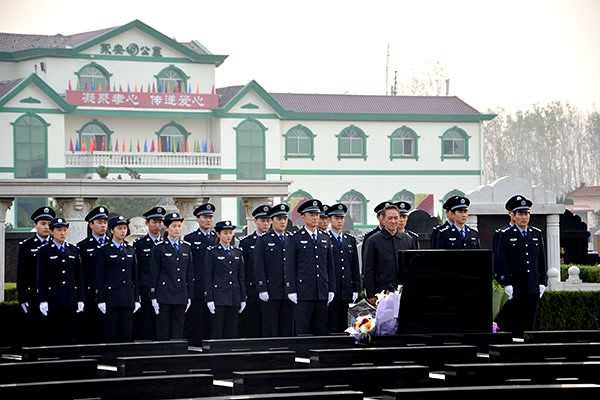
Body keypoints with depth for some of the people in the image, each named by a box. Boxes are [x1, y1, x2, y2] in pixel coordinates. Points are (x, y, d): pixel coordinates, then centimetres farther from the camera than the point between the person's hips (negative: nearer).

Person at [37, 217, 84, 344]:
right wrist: (42, 300, -9)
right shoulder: (44, 251, 1)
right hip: (53, 299, -3)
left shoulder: (74, 250, 11)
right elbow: (41, 277, -2)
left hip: (71, 300, 3)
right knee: (54, 335, -2)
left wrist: (80, 299, 5)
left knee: (69, 335, 2)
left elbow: (79, 277, 11)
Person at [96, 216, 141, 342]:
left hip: (128, 299, 4)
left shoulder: (131, 250, 13)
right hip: (111, 299, -4)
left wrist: (136, 299, 8)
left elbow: (135, 277, 14)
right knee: (110, 335, -3)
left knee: (127, 335, 4)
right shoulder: (104, 251, -1)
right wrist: (101, 300, -9)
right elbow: (99, 278, -3)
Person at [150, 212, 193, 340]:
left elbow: (190, 273, 12)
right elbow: (154, 274, -2)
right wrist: (153, 297, -5)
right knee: (163, 333, -1)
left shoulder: (187, 247, 9)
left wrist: (189, 296, 9)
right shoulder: (159, 248, -1)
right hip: (164, 296, -3)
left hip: (181, 296, 3)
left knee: (178, 332, 5)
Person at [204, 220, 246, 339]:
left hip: (234, 298, 4)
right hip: (218, 297, -4)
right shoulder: (212, 252, 0)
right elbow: (208, 277, -3)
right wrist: (209, 299, -10)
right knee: (217, 332, -4)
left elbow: (241, 277, 14)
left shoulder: (237, 253, 13)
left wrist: (243, 299, 9)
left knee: (232, 333, 4)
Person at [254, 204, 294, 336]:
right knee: (270, 330, -3)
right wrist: (262, 289, -12)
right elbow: (259, 267, -3)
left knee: (288, 329, 4)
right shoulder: (263, 240, 2)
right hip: (270, 293, -4)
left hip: (289, 293, 4)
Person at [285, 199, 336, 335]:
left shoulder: (325, 239, 15)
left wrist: (331, 289, 10)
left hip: (322, 294, 4)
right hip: (303, 293, -4)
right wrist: (291, 291, -9)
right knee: (303, 330, -5)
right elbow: (289, 267, -2)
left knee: (321, 331, 4)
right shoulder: (295, 239, 1)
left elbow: (330, 266, 16)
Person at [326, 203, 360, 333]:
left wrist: (356, 289, 10)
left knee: (343, 326, 6)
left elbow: (355, 267, 16)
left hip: (346, 293, 5)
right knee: (331, 327, -6)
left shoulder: (351, 240, 16)